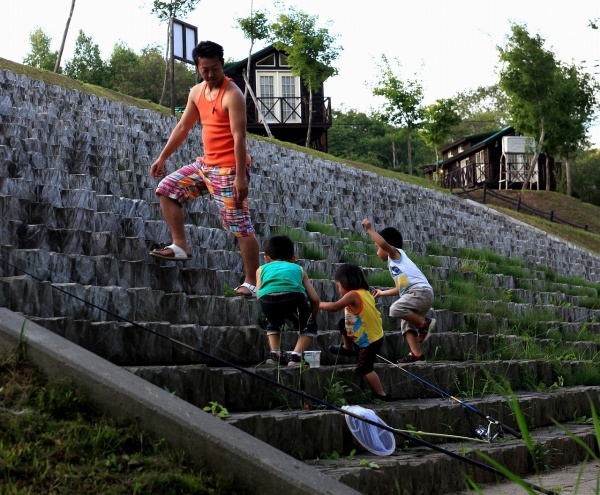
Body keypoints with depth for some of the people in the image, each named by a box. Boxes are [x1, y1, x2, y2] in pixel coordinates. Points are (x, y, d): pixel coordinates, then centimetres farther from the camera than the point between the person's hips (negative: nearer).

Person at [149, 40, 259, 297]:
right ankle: (180, 246, 9)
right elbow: (183, 127, 18)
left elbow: (239, 137, -21)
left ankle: (251, 283, -1)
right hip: (206, 164, 9)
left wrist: (240, 177, -25)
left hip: (229, 170, -9)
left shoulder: (232, 95, -16)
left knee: (241, 227, -6)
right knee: (167, 188, 7)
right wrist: (162, 157, 17)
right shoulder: (197, 92, 10)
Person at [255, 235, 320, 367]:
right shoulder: (298, 268, 36)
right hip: (293, 296, -2)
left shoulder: (262, 269, 35)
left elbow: (259, 294, 18)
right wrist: (311, 319, 43)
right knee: (308, 327, 25)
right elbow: (315, 299, 26)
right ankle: (296, 355, 5)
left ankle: (274, 354, 20)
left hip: (267, 298, 2)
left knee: (273, 323, 36)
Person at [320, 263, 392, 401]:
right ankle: (348, 349, 39)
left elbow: (334, 307, -28)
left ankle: (381, 394, 6)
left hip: (370, 340, -9)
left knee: (364, 368, 2)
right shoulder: (365, 292, 2)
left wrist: (318, 304, -13)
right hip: (374, 334, 9)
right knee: (343, 324, 18)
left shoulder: (352, 295, -23)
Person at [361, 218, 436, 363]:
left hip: (421, 291, -10)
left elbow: (383, 243, -17)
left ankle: (424, 323, -15)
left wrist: (369, 229, -9)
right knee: (407, 325, 8)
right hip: (418, 295, 10)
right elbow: (399, 289, 35)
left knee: (395, 309, -26)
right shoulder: (394, 264, 30)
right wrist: (382, 293, 49)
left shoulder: (396, 253, 5)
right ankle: (416, 354, -1)